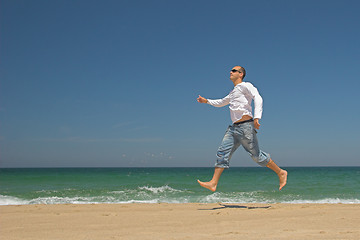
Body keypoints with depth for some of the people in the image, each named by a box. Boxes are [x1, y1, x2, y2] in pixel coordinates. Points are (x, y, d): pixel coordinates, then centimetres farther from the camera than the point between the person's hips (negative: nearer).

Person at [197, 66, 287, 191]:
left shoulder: (245, 86, 0)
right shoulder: (233, 92, 26)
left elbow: (258, 98, -16)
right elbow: (221, 102, 43)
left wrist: (256, 117, -28)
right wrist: (207, 101, 32)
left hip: (246, 126, -8)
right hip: (234, 127, 8)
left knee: (256, 154, -5)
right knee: (223, 152, -3)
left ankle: (281, 173, 10)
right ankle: (213, 183, -6)